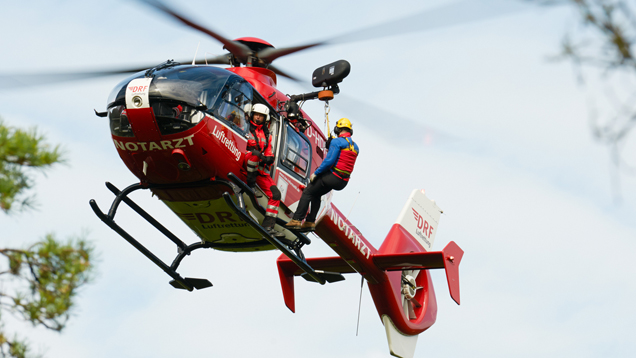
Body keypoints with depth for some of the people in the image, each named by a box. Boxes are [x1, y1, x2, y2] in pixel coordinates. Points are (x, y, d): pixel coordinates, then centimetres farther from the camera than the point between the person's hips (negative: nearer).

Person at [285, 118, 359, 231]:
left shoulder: (337, 141, -11)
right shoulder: (355, 147, 13)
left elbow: (329, 161, -18)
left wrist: (315, 173, -10)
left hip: (331, 177, -8)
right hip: (343, 182, 8)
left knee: (307, 193, 4)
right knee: (316, 195, 25)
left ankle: (296, 220, -3)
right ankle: (310, 222, 22)